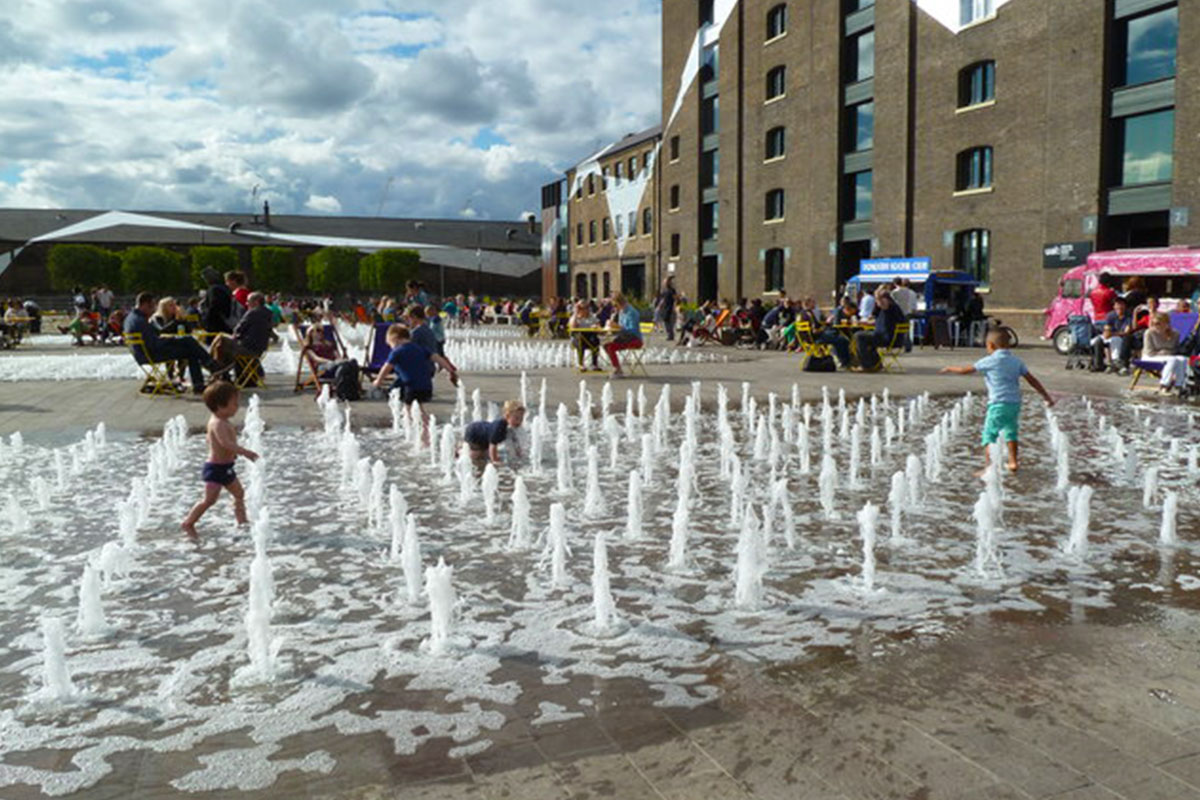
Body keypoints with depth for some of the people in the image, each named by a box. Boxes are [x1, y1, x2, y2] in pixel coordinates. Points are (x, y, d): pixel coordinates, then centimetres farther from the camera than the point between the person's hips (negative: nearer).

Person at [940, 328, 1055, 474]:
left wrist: (950, 369, 16)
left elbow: (965, 370, -1)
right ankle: (1013, 462, 27)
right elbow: (1032, 380, 11)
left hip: (998, 404, -6)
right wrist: (1047, 396, 18)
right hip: (1015, 403, 6)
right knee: (1011, 433, 20)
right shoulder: (1016, 361, 10)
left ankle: (989, 466, -11)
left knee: (989, 435, -2)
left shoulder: (990, 361, -6)